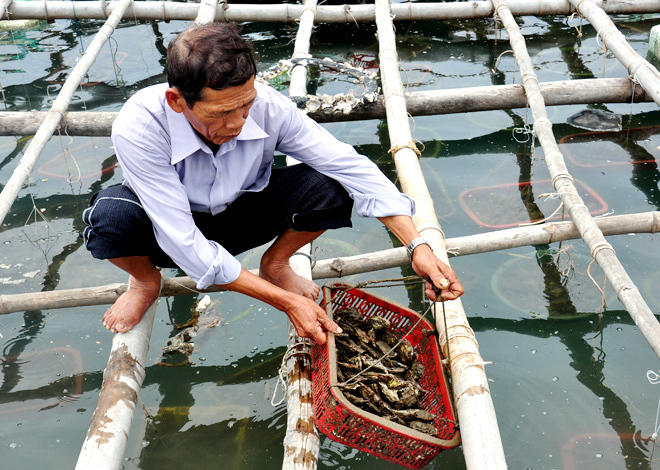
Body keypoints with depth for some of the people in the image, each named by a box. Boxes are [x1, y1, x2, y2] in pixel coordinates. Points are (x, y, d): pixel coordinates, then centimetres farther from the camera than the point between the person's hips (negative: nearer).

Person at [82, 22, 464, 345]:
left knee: (329, 185, -26)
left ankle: (275, 264, 6)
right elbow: (185, 246, -35)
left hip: (242, 219, 2)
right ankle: (146, 281, 1)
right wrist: (286, 301, -38)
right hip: (171, 229, -1)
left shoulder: (268, 107, -28)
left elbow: (352, 166, -24)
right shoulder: (138, 128, -35)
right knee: (110, 214, -37)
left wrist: (417, 245, -33)